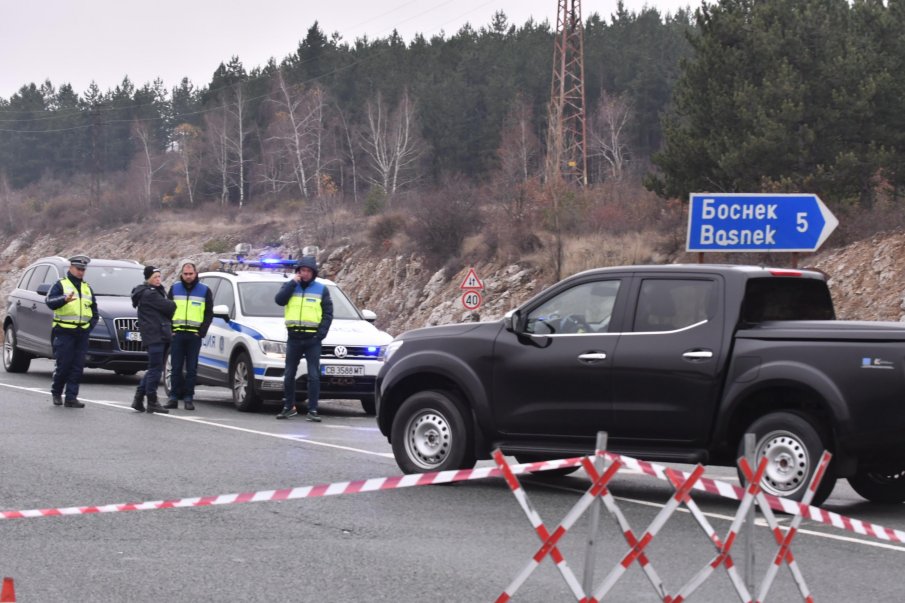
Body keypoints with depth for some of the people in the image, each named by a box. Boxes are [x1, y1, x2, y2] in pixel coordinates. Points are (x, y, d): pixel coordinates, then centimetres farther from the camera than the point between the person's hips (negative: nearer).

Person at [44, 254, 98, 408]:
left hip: (82, 333, 5)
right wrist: (64, 299, -34)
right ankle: (56, 393, 13)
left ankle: (71, 397, 2)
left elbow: (94, 309, 26)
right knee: (63, 365, -5)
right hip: (64, 332, -5)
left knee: (78, 366, 0)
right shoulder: (60, 285, 2)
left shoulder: (87, 288, 20)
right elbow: (50, 302, -15)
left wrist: (91, 324, 9)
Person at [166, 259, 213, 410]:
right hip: (177, 334, 1)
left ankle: (188, 398, 4)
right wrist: (170, 329, 0)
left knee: (191, 368, 0)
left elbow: (209, 314, 6)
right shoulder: (174, 288, 8)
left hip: (194, 335, -1)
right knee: (176, 368, 2)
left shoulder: (204, 290, 5)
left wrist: (202, 332, -5)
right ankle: (174, 397, 6)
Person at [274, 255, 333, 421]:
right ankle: (289, 407, 18)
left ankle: (313, 410, -4)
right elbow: (279, 300, -8)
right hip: (294, 337, 2)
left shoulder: (321, 289, 7)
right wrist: (293, 283, -11)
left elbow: (328, 313, 4)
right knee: (289, 374, 7)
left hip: (312, 339, -2)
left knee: (314, 376, -6)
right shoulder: (290, 286, 11)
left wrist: (321, 333, -7)